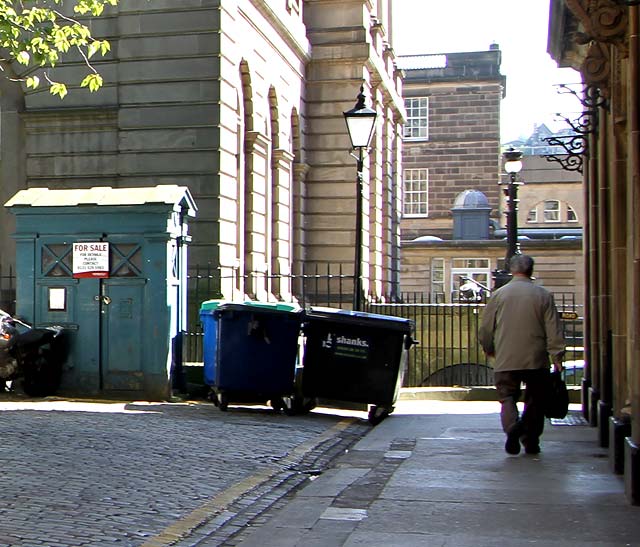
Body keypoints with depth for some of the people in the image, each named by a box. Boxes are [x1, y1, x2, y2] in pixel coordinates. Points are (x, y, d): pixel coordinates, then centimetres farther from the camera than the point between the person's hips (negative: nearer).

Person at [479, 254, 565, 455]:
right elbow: (554, 331, -2)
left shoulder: (499, 294, 1)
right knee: (535, 401, 12)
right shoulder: (543, 295, 1)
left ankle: (512, 425, -21)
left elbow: (485, 329, 7)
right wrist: (557, 357, 3)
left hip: (506, 361, 0)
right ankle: (531, 442, 15)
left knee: (507, 397, 6)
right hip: (536, 360, 0)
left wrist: (489, 350, 23)